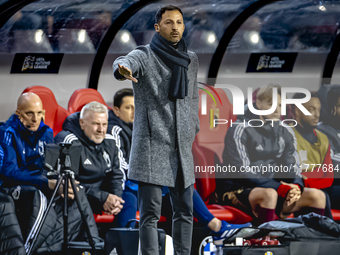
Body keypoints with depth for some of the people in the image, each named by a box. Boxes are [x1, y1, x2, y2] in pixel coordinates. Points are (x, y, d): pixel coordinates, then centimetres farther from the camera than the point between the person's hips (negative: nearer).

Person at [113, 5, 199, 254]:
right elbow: (126, 62, -31)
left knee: (184, 210, 9)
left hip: (181, 149, 6)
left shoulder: (190, 60, 11)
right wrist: (123, 70, -56)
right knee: (151, 212, -7)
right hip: (152, 145, -6)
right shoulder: (145, 56, -7)